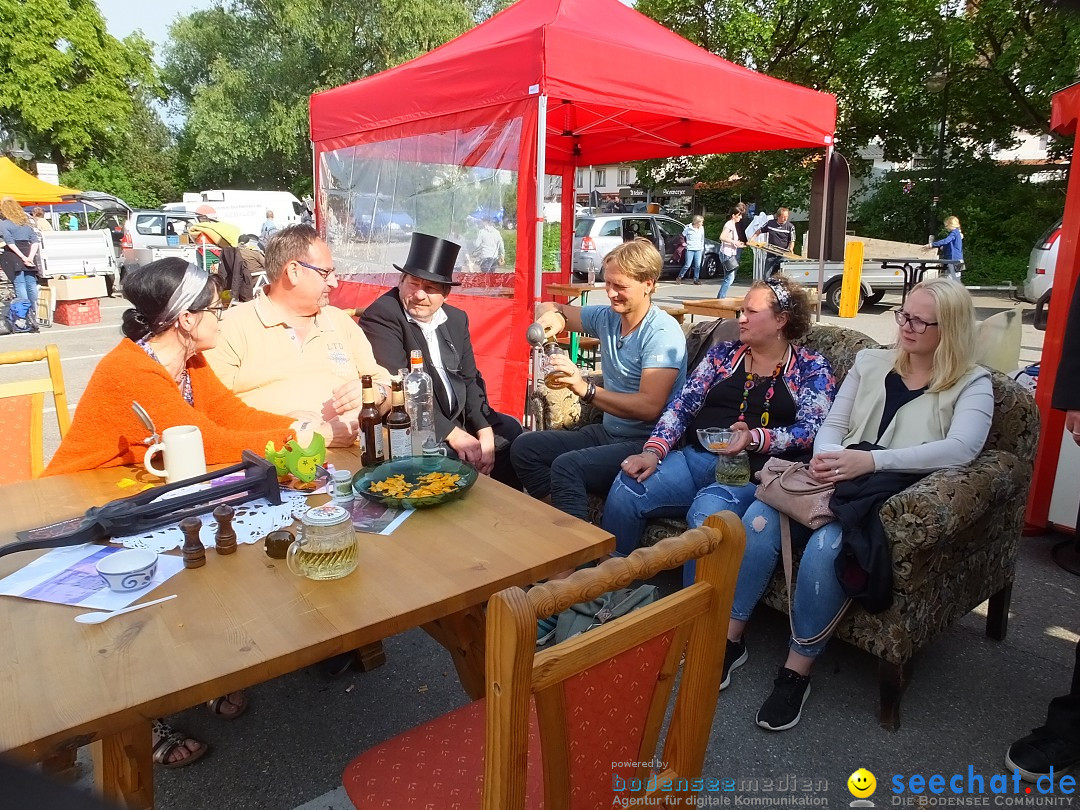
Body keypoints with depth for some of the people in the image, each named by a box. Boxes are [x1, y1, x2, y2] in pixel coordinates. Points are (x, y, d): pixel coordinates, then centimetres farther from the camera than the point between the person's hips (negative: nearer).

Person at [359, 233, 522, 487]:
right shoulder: (380, 316, -15)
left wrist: (485, 433, -7)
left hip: (459, 418, 8)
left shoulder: (457, 318, 8)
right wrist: (452, 434, -23)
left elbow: (469, 379, 8)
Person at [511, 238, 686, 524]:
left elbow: (649, 407, -26)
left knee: (567, 466, -30)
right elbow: (547, 308, 18)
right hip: (607, 432, 9)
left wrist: (585, 389, -33)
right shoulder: (608, 317, 6)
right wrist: (553, 315, -7)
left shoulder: (663, 333, -16)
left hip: (646, 443, -8)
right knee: (524, 447, -1)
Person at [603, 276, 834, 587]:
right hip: (696, 457, 4)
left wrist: (755, 438, -24)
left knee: (706, 511, -36)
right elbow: (682, 405, 9)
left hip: (753, 471, -4)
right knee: (626, 488, -22)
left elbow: (810, 430, -5)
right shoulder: (724, 353, 18)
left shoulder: (811, 368, 9)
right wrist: (653, 451, -7)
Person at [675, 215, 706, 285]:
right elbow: (682, 236, 3)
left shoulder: (701, 229, 7)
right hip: (690, 249, -4)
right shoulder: (688, 228, -7)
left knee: (698, 265, 0)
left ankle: (696, 279, 10)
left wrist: (702, 247, 15)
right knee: (687, 265, -7)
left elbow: (702, 239, 17)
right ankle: (679, 278, 7)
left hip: (698, 250, 4)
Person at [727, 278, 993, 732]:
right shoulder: (871, 362, 19)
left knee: (826, 545, -35)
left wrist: (871, 460, -26)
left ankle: (797, 670, -17)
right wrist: (826, 457, -10)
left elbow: (961, 449, -14)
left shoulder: (971, 384, 5)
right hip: (840, 482, 4)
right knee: (760, 517, -25)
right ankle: (730, 638, -12)